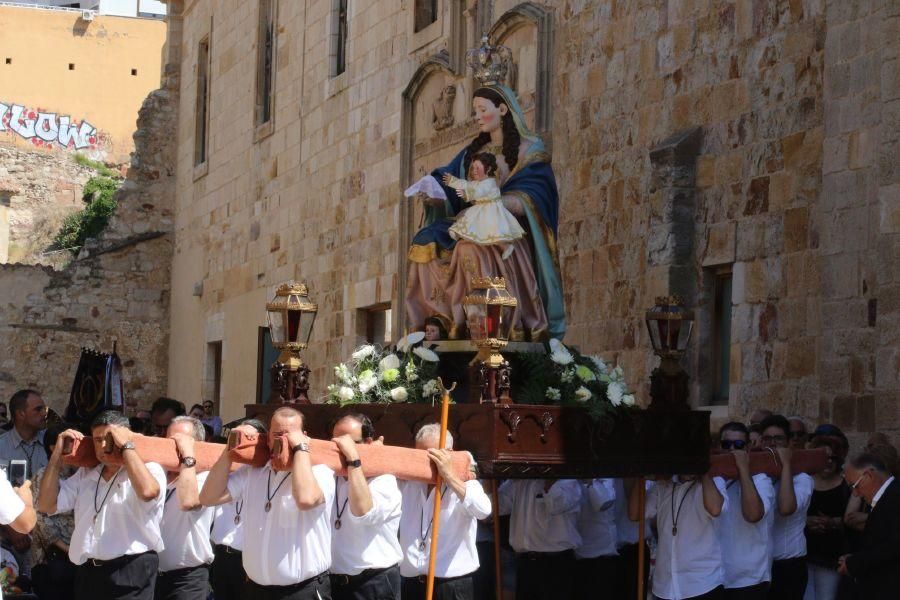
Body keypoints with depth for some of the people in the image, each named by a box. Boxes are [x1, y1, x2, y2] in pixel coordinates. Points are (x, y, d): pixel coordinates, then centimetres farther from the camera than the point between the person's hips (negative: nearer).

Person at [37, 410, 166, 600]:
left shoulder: (149, 469, -2)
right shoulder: (85, 474, 19)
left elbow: (147, 491, -25)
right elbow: (47, 505, 15)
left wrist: (126, 446, -13)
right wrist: (58, 453, 11)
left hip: (131, 573, -6)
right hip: (87, 573, 6)